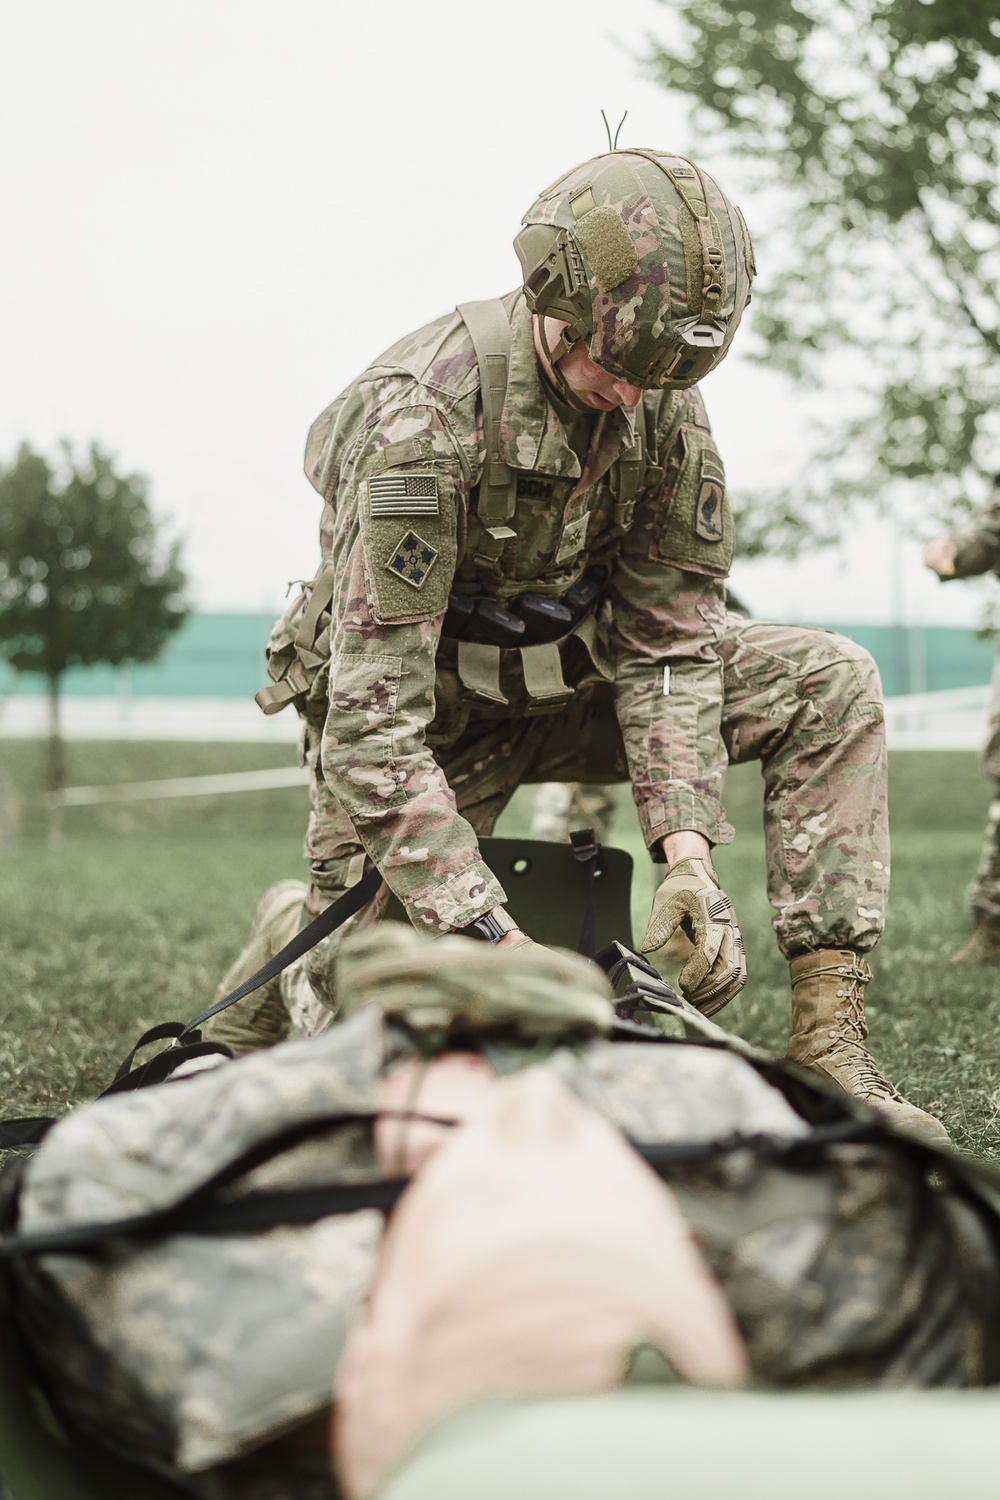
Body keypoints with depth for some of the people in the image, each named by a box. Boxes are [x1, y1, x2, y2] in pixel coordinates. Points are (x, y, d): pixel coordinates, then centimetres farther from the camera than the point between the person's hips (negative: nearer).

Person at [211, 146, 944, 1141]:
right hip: (426, 710, -5)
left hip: (566, 678, 5)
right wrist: (490, 935, -41)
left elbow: (667, 639, -10)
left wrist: (688, 853, -25)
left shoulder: (665, 398, -13)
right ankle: (293, 941, 25)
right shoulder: (426, 413, -32)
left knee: (830, 685, -13)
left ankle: (827, 1052, -14)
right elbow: (373, 719, -34)